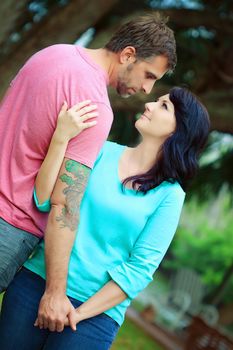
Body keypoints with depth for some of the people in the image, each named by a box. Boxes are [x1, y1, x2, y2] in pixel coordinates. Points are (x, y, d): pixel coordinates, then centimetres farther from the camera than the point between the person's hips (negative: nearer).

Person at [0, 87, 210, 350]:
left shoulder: (169, 194, -4)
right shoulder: (103, 151, 3)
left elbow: (141, 268, -8)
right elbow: (43, 201, -6)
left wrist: (80, 312, -12)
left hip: (96, 311, -2)